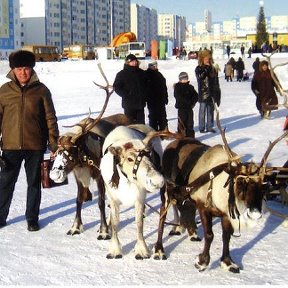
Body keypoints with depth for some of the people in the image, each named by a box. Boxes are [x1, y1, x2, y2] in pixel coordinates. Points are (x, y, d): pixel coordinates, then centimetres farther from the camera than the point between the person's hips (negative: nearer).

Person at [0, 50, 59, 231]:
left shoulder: (41, 90, -1)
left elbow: (50, 118, 1)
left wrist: (54, 143, -2)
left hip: (35, 146, -1)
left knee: (34, 183, 11)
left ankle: (32, 218, 24)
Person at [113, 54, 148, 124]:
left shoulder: (142, 73, 8)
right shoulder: (122, 74, -4)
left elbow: (147, 86, 19)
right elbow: (117, 87, -7)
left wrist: (145, 96, 4)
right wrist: (126, 95, -16)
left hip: (140, 103, 4)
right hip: (129, 104, -4)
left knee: (141, 123, 13)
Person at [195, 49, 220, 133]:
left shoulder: (213, 69, 10)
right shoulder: (199, 69, -2)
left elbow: (216, 81, 12)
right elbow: (200, 76, -23)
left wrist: (217, 92, 10)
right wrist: (207, 68, -19)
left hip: (212, 93, 5)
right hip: (203, 93, -5)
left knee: (211, 110, 10)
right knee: (203, 110, -1)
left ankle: (210, 126, 18)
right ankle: (201, 127, 4)